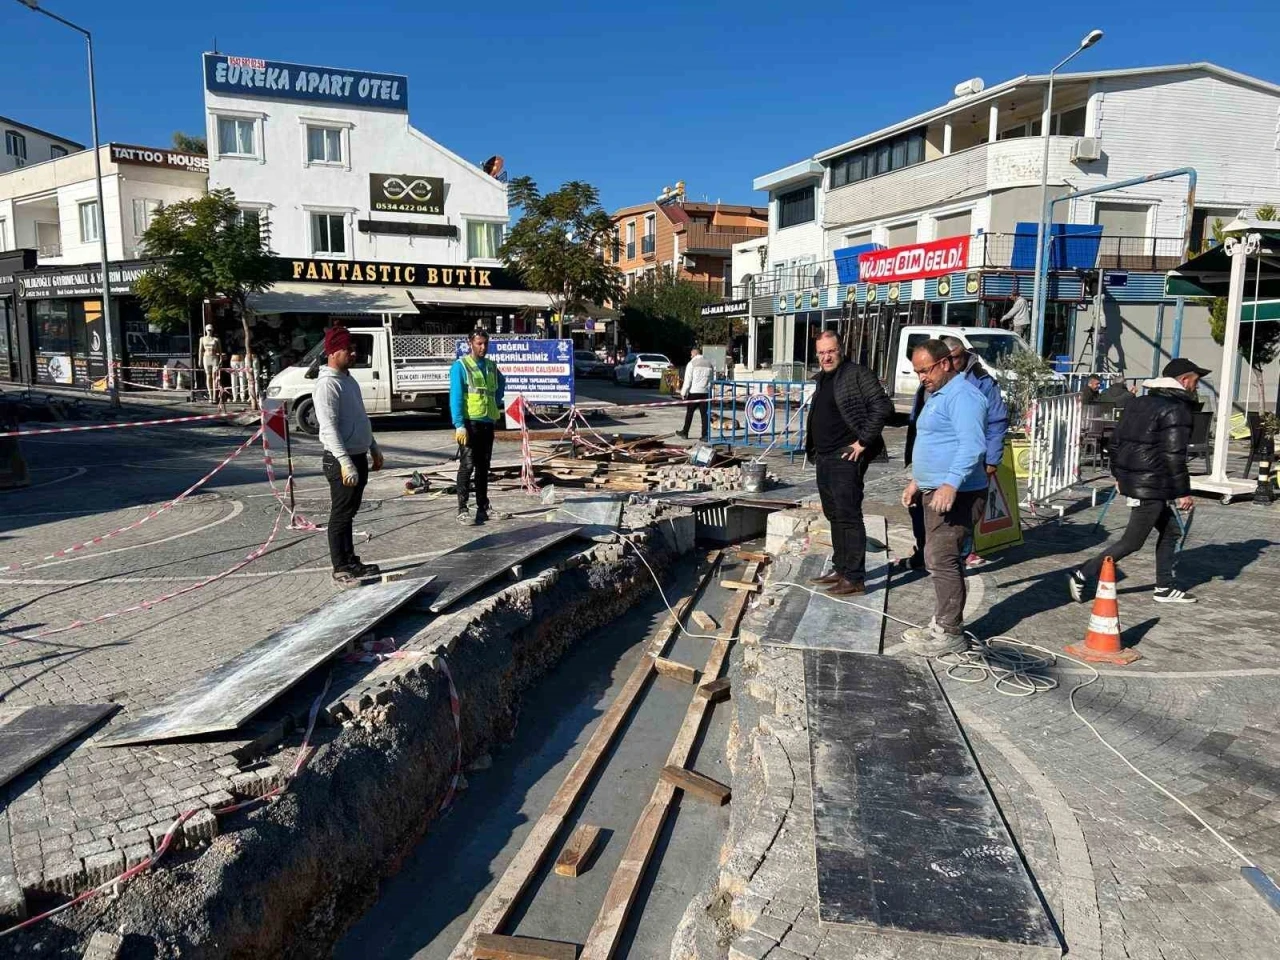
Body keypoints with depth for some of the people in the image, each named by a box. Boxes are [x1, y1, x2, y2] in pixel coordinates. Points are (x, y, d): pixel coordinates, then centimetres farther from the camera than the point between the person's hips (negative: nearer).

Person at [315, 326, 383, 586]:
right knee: (340, 516, 0)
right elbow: (328, 428, -24)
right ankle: (341, 569, 7)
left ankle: (351, 561, 27)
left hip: (359, 457, 9)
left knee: (349, 513, 17)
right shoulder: (327, 384, -17)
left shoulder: (349, 379, 13)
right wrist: (345, 463, -30)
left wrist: (374, 449, 22)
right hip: (342, 460, -9)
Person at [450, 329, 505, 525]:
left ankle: (482, 507, 18)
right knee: (467, 465, -8)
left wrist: (497, 403, 18)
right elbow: (455, 397, -12)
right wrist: (459, 425, -20)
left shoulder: (491, 366, 12)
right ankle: (462, 509, -5)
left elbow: (501, 384, 33)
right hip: (469, 423, -6)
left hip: (488, 422, 6)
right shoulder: (460, 366, -6)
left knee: (483, 466, 11)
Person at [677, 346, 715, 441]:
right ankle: (705, 435, 1)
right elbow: (712, 379, 12)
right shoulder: (709, 363, 11)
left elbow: (687, 380, -9)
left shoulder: (691, 363, -6)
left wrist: (683, 393, -3)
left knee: (689, 412, 8)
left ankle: (685, 432, 16)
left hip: (694, 392, -4)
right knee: (704, 414, 4)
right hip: (706, 393, 4)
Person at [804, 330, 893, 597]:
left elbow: (883, 407, -19)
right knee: (834, 516, 16)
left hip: (846, 458, -9)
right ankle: (840, 569, 26)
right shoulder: (823, 378, 17)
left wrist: (863, 441, -18)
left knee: (848, 516, -8)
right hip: (824, 458, 10)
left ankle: (854, 578, -3)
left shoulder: (857, 374, -11)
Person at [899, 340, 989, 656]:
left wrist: (951, 484, -33)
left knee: (942, 560, -10)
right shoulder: (937, 395, 19)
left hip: (952, 493, -11)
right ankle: (941, 623, 23)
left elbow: (972, 445, -25)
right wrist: (916, 481, 27)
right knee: (937, 559, 14)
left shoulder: (962, 395, -15)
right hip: (932, 490, 11)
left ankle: (950, 633, -3)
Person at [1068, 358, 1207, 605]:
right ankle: (1083, 577, 1)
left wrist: (1118, 474, 23)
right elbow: (1173, 456, -18)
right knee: (1132, 542, 0)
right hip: (1152, 485, -9)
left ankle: (1164, 588, 25)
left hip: (1130, 479, 9)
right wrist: (1183, 492, -11)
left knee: (1170, 529, 21)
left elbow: (1116, 442, 15)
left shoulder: (1138, 403, 13)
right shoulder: (1176, 410, -13)